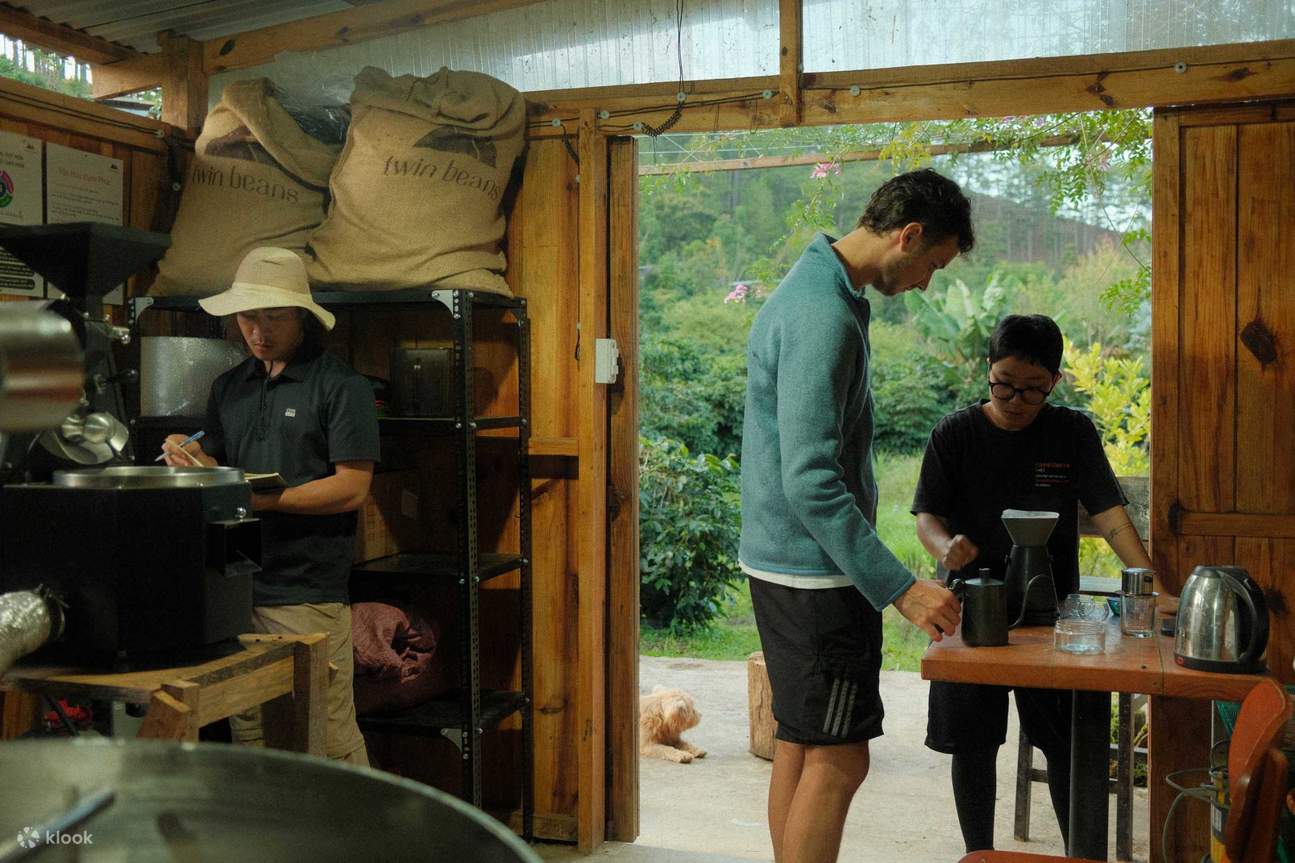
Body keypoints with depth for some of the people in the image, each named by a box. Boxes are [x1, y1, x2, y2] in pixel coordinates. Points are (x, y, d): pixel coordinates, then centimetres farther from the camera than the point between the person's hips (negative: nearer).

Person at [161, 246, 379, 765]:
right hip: (236, 586, 6)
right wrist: (193, 461, -6)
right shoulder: (229, 387, 15)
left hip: (307, 591, -6)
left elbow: (352, 488, -11)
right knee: (248, 733, 13)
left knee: (330, 740, -3)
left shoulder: (340, 387, -5)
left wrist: (259, 498, -17)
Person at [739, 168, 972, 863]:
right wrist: (901, 588, -25)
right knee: (837, 760, -3)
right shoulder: (826, 316, -21)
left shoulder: (811, 286, 12)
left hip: (782, 562, 11)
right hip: (815, 571, -11)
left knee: (798, 745, 17)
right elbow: (812, 481, -26)